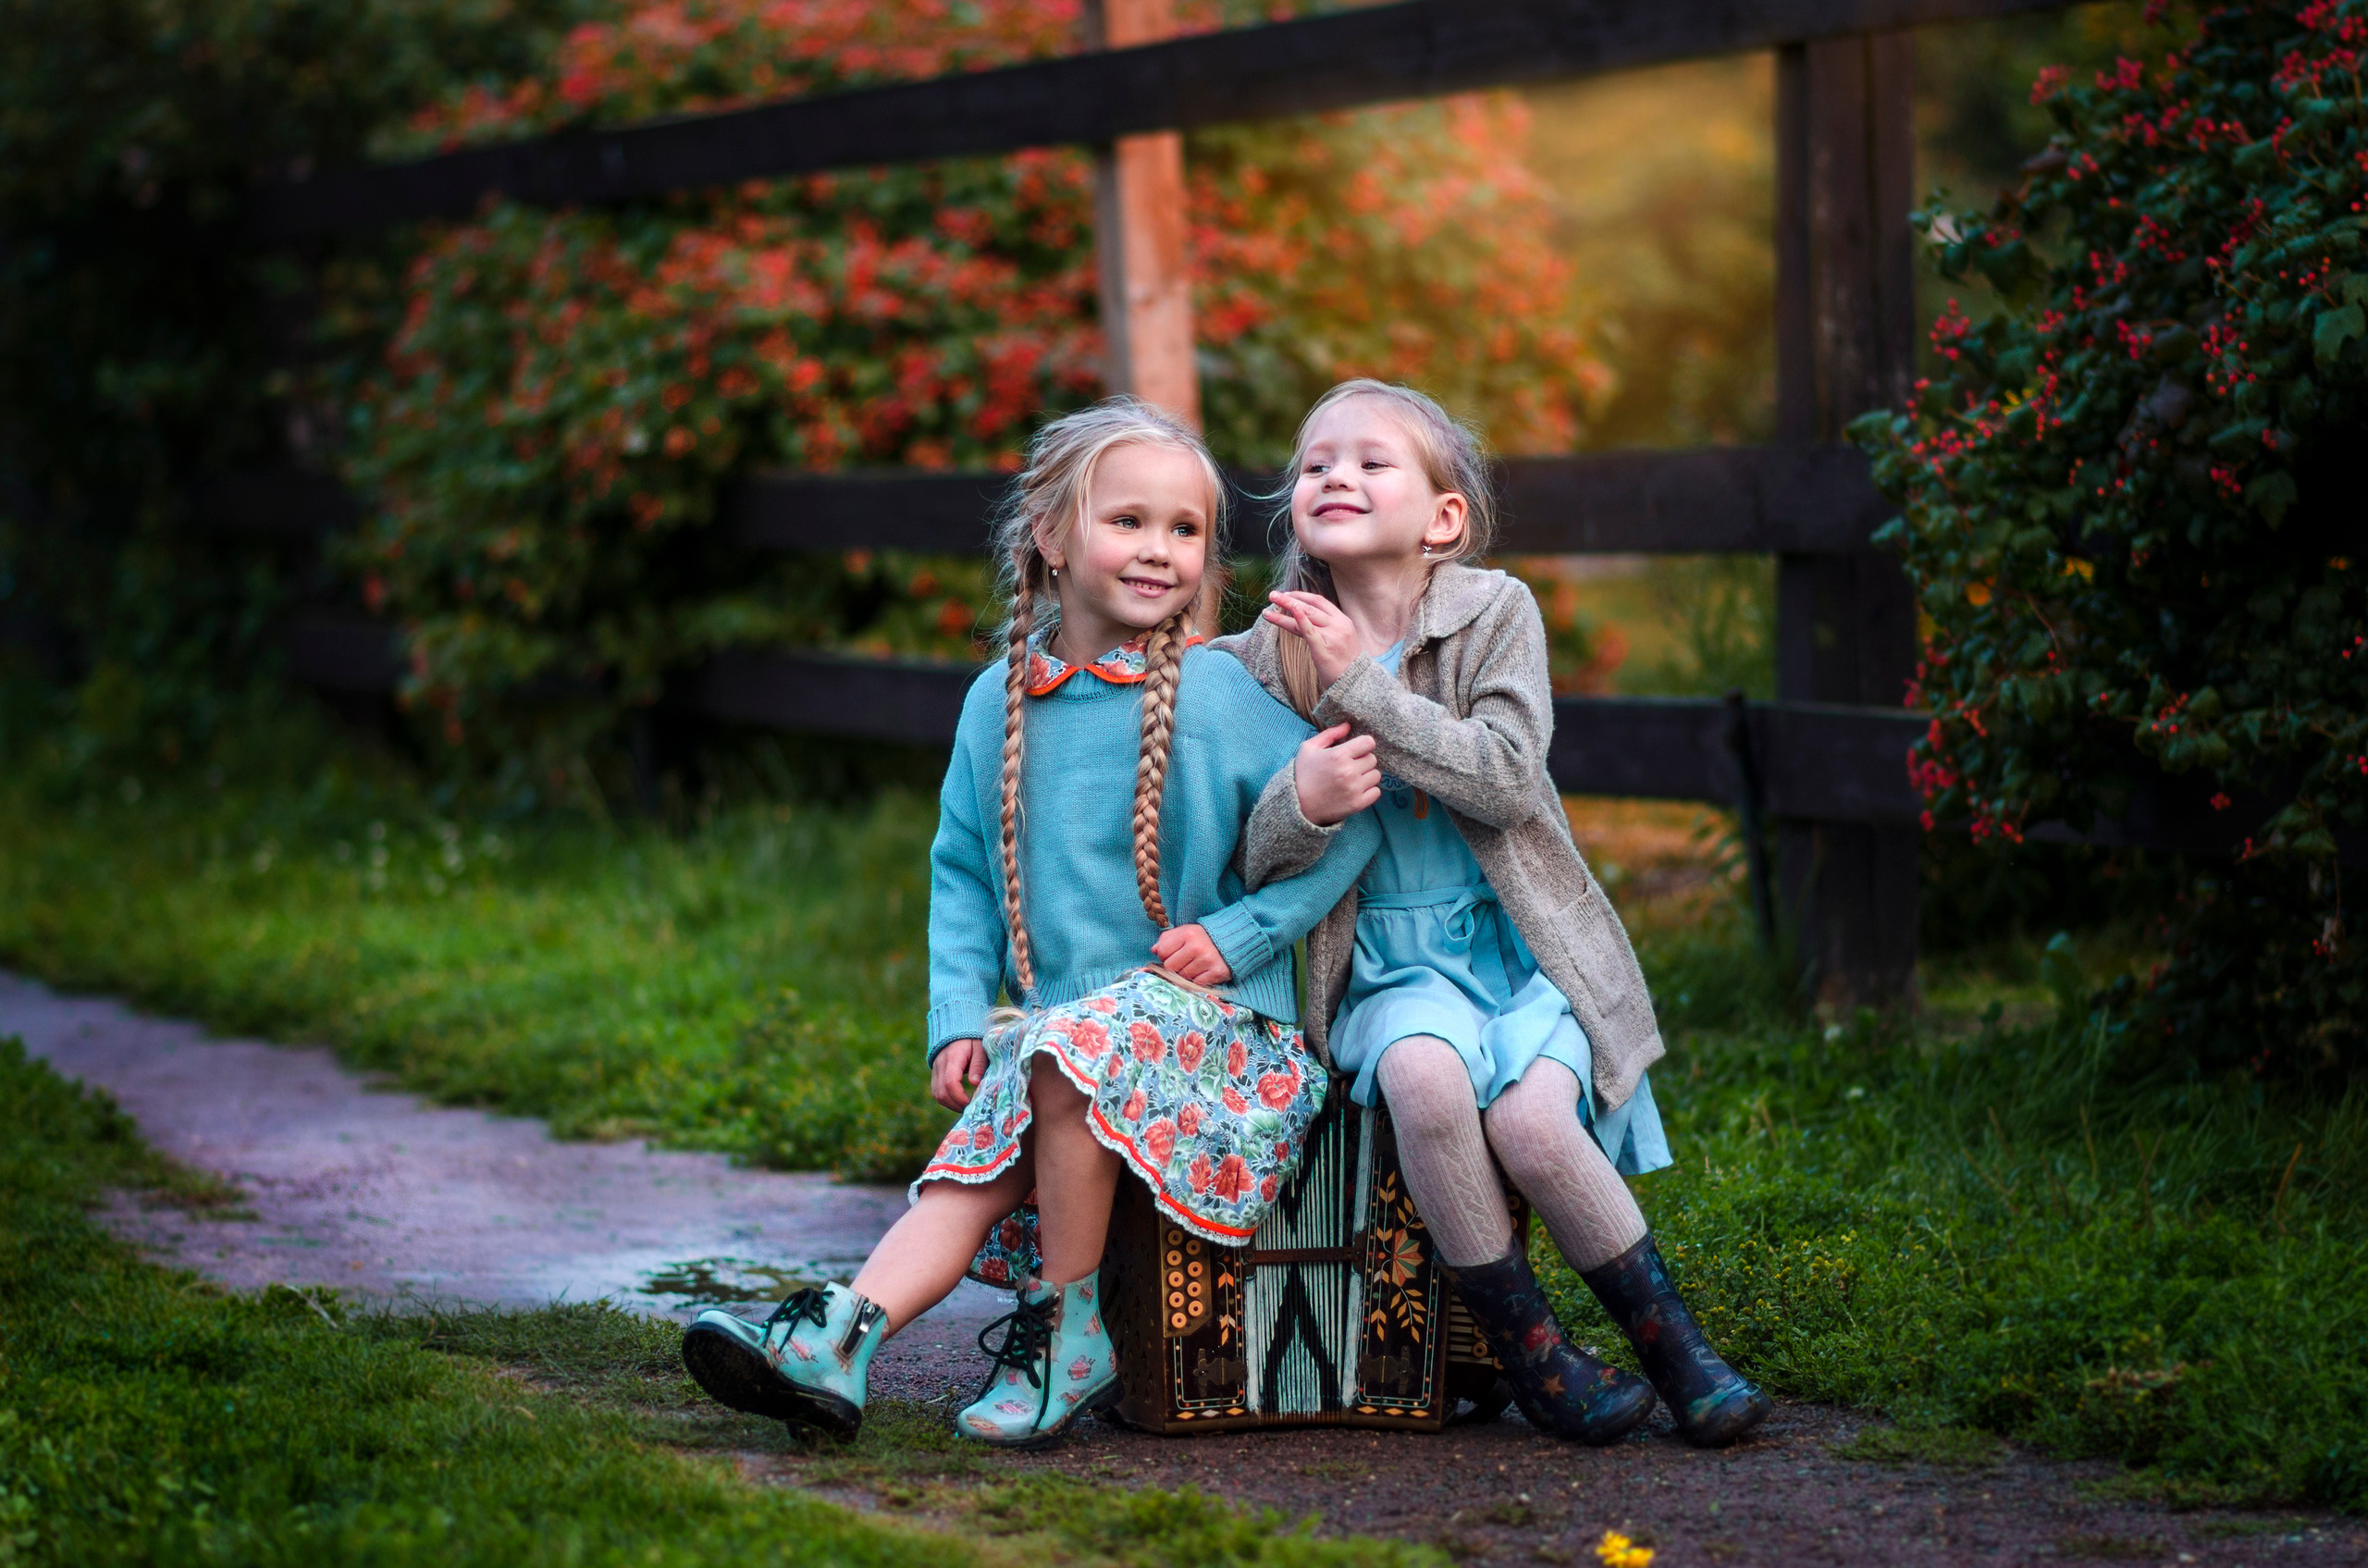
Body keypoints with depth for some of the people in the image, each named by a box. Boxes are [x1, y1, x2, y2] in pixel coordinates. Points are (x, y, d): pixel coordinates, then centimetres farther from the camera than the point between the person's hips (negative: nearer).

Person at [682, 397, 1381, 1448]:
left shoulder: (1222, 695, -6)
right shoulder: (999, 701, 8)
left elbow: (1349, 821, -4)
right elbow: (964, 872, 17)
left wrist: (1238, 934, -11)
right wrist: (958, 1017, 5)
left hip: (1207, 1011, -5)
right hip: (1055, 1020, 5)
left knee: (1071, 1054, -33)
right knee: (974, 1166, -18)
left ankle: (1068, 1333, -19)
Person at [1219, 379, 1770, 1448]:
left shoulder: (1495, 614, -1)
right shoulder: (1271, 658, 4)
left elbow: (1507, 777, -15)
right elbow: (1257, 856, 0)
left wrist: (1365, 687, -18)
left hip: (1518, 943, -1)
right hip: (1386, 964, 1)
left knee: (1529, 1122, -28)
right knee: (1424, 1077, -32)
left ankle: (1673, 1347, -5)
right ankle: (1525, 1349, -16)